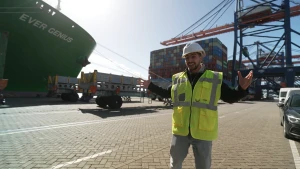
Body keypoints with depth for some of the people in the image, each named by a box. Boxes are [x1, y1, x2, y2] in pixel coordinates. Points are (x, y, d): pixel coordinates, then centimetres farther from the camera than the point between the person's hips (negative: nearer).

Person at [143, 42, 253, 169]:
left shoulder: (215, 78, -3)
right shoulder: (177, 79, 3)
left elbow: (231, 98, 0)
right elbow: (166, 93, 17)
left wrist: (242, 88, -19)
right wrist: (150, 86, 11)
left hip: (203, 133, -1)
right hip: (180, 131, 2)